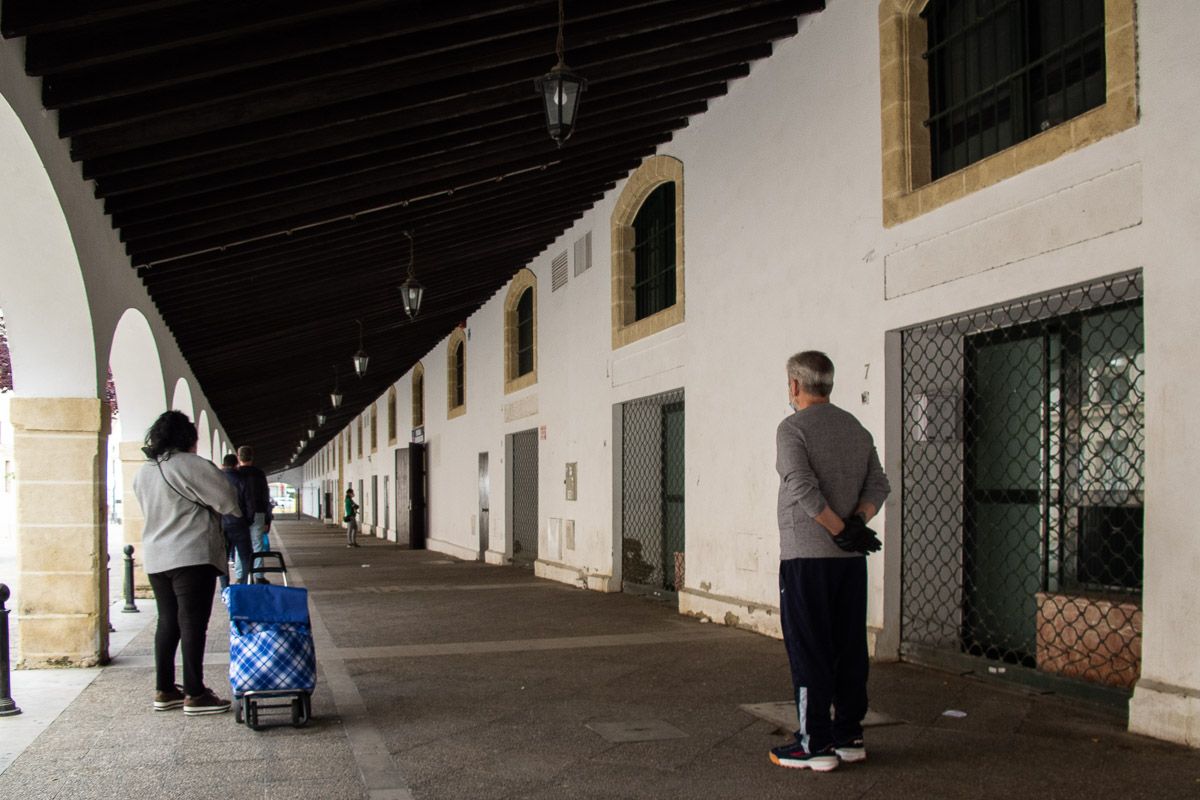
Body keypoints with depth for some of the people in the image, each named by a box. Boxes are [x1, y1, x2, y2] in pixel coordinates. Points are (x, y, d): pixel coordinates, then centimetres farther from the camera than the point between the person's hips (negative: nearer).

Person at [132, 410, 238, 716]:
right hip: (192, 556, -8)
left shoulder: (142, 473, 13)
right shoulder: (193, 466, -12)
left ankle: (164, 691, 18)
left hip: (155, 559, 8)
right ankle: (194, 695, -1)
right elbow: (228, 502, -11)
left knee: (168, 622, 14)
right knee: (193, 623, -3)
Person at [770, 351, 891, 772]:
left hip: (806, 556, -7)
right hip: (851, 560, 7)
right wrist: (856, 523, -5)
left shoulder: (793, 428, -8)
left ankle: (815, 744, 1)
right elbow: (879, 484, 7)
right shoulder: (856, 428, 13)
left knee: (808, 649, -2)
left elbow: (804, 487, -19)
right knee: (849, 647, 11)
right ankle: (849, 735, 17)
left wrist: (839, 530, -13)